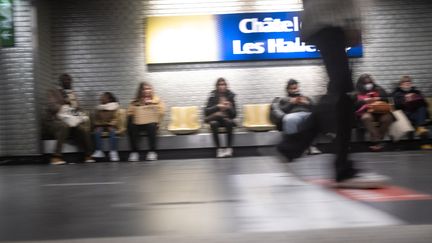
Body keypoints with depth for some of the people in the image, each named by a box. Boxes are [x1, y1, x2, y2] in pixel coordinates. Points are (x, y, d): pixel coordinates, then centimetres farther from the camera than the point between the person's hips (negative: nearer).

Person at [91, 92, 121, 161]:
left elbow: (116, 120, -3)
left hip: (111, 126, -2)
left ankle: (113, 152, -37)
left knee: (112, 132, -35)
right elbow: (95, 120, 11)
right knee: (97, 132, -30)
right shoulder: (98, 109, 10)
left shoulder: (114, 108, 1)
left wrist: (110, 125, -18)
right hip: (100, 126, 2)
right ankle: (99, 151, -27)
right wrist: (98, 125, -9)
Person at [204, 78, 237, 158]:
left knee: (230, 123, -33)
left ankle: (229, 148, -28)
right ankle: (219, 149, -28)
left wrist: (229, 108, -22)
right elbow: (206, 111, -11)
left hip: (227, 120, 1)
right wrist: (217, 107, -24)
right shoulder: (213, 96, -3)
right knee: (213, 124, -34)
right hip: (215, 119, 0)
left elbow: (234, 115, -1)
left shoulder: (230, 96, 0)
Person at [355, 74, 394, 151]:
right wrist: (364, 101, -20)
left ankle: (376, 140, -25)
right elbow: (354, 104, -6)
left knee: (388, 118, -31)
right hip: (365, 112, -2)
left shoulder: (379, 89, 16)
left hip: (379, 111, 2)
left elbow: (388, 99, 6)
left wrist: (379, 99, -13)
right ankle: (377, 141, -40)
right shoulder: (358, 93, 9)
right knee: (366, 118, -38)